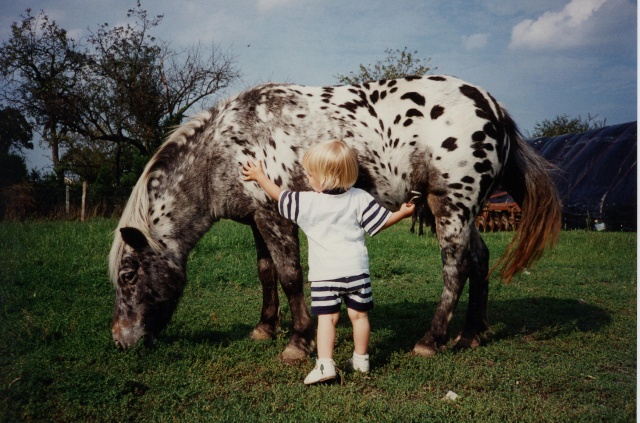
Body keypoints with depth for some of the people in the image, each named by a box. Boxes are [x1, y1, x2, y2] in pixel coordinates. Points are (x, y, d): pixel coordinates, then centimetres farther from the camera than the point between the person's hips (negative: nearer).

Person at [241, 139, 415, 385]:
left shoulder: (306, 202, -8)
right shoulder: (360, 199, -2)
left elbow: (279, 196, 6)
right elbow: (382, 221, 4)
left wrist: (259, 176, 22)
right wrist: (403, 213, 23)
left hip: (324, 273, -3)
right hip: (356, 269, 3)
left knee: (326, 318, -1)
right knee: (359, 315, 14)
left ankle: (325, 364, -9)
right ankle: (361, 359, 25)